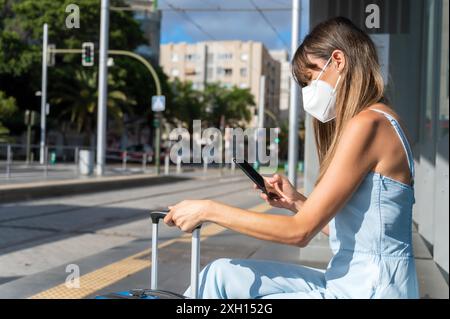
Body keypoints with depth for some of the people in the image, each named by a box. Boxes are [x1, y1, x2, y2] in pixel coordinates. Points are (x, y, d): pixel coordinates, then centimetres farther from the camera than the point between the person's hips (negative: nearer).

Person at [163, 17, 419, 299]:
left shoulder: (367, 124, -16)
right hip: (346, 280, 8)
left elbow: (300, 231, -17)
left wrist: (210, 210, -12)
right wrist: (296, 202, 6)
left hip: (370, 289, -8)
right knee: (221, 275, 4)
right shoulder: (377, 122, 14)